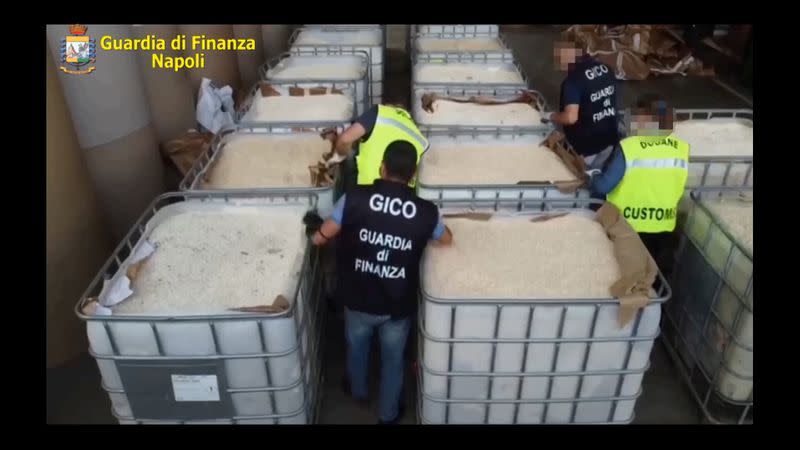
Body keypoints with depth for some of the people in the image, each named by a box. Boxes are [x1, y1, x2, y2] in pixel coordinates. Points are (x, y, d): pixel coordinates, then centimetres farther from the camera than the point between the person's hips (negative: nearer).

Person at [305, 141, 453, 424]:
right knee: (392, 360, 25)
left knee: (356, 347, 31)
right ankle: (388, 414, 46)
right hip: (397, 306, 0)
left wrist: (320, 228, 13)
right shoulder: (426, 212, -15)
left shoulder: (355, 198, -19)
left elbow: (319, 238, -10)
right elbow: (447, 240, 6)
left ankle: (358, 392, 58)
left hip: (358, 300, 1)